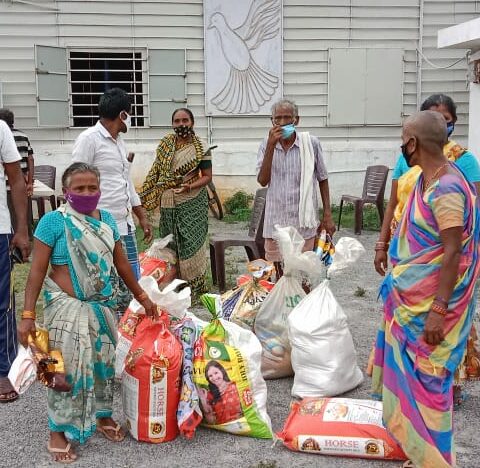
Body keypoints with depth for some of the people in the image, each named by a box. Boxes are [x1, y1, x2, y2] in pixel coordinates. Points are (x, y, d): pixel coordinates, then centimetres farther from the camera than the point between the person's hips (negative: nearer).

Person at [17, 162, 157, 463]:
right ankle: (59, 432, 17)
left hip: (102, 305, 5)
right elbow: (38, 270, -12)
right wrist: (28, 315, -16)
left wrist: (142, 297, 18)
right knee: (68, 367, 0)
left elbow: (121, 263, 13)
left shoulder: (107, 219, 3)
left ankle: (102, 415, 36)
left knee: (104, 361, 15)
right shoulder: (53, 221, -13)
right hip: (67, 307, -5)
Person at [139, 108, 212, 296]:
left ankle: (196, 285, 3)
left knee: (190, 241, -6)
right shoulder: (165, 143, 8)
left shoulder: (200, 148, -6)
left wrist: (190, 186, -22)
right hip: (168, 204, 5)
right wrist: (147, 195, 13)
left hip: (191, 202, -5)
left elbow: (207, 176, -6)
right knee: (169, 242, 10)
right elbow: (156, 170, 16)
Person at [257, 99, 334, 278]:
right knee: (279, 273, 11)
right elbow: (263, 181, -9)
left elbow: (322, 179, 5)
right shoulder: (266, 145, 1)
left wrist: (328, 215, 3)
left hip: (303, 223, -2)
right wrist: (271, 146, -15)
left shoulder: (311, 143, -4)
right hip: (275, 223, 2)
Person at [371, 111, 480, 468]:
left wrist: (438, 311, -25)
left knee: (426, 373, 3)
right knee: (408, 364, 21)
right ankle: (408, 430, 40)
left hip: (431, 300, -9)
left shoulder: (445, 190, -25)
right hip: (411, 293, 10)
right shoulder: (429, 178, 3)